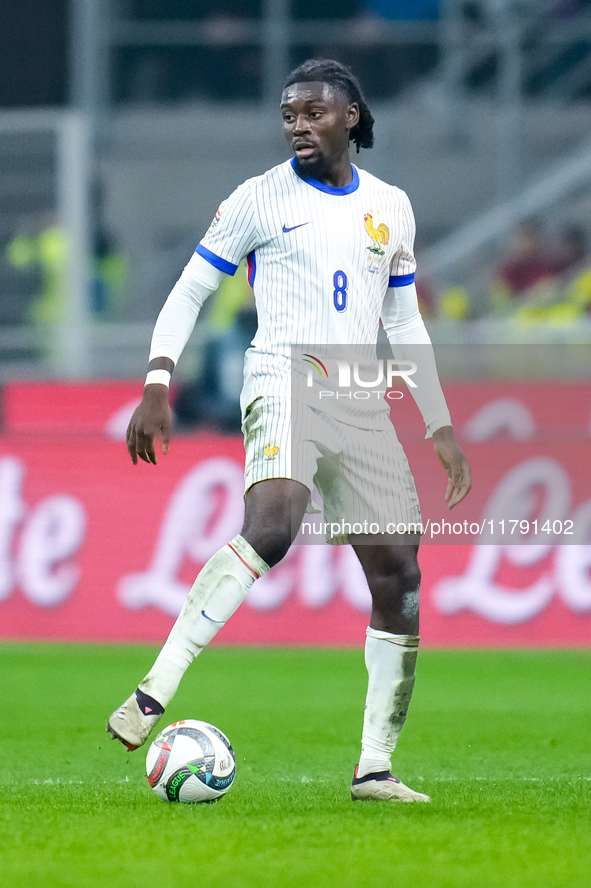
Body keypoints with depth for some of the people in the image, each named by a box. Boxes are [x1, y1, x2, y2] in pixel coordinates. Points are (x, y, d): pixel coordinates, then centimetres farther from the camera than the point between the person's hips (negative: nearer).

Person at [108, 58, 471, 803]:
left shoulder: (390, 208, 14)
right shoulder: (260, 199, 2)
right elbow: (188, 292, 4)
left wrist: (440, 427, 17)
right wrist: (157, 385, -10)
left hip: (364, 406, 6)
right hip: (284, 384, -5)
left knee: (398, 575, 0)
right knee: (271, 525, -33)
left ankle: (375, 767, 9)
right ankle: (155, 691, -34)